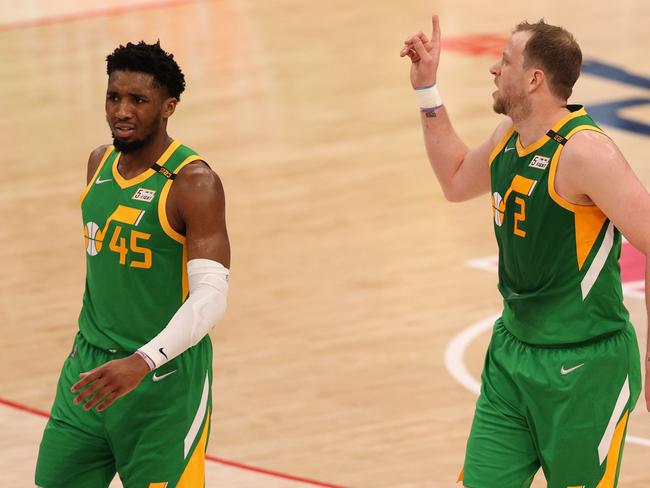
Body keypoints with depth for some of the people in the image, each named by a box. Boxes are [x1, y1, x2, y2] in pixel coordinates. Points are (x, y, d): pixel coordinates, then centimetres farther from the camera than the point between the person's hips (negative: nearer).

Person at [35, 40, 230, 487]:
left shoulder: (193, 183, -17)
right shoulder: (100, 164, 6)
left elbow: (211, 297, -25)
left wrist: (143, 362, -36)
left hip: (164, 381, -6)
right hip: (90, 370, 6)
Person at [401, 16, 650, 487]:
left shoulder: (585, 152, -21)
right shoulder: (510, 136, 5)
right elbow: (457, 180, 26)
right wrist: (426, 87, 19)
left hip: (584, 368, -8)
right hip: (513, 354, 8)